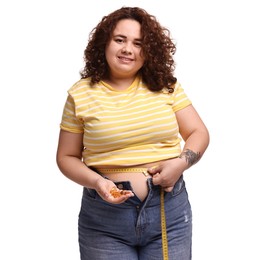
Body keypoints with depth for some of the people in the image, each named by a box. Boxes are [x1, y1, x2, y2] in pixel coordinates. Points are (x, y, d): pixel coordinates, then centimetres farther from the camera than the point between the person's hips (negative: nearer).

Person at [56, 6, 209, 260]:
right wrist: (96, 182, -14)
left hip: (170, 212, 2)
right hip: (105, 219, -1)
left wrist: (182, 161, -13)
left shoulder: (166, 86, 2)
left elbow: (199, 133, 6)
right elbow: (66, 157, 4)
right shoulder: (81, 94, -2)